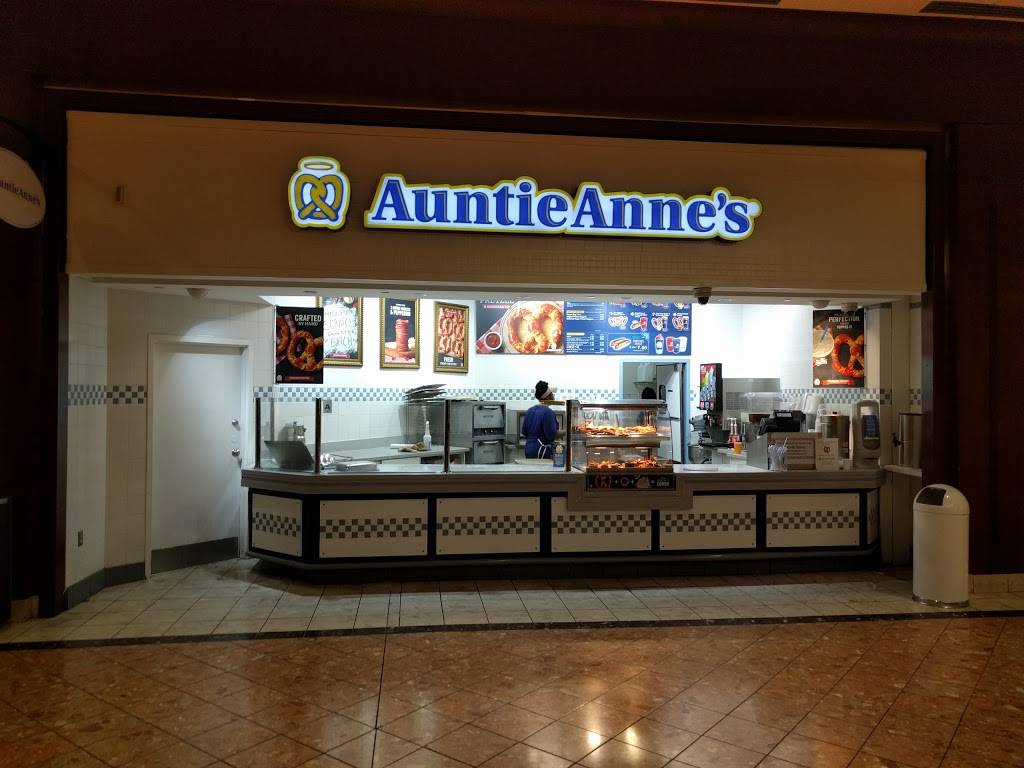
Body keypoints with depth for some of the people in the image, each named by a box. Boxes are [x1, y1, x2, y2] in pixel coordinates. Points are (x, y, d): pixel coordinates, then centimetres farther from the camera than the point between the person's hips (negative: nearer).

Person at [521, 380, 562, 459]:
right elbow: (552, 435, -17)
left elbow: (524, 433, 15)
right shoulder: (548, 412, -14)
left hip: (529, 449, 8)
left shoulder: (530, 411, 10)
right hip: (542, 452, -8)